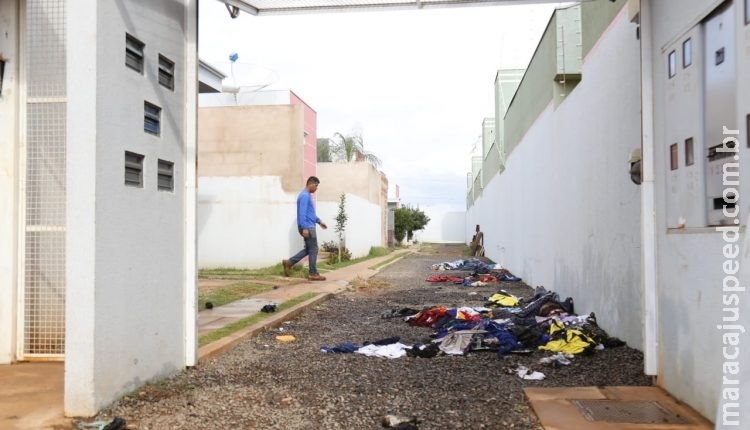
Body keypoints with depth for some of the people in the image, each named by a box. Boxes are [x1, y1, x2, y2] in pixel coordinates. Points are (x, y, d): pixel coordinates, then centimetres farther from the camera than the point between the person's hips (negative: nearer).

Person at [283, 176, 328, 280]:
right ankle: (313, 274, 3)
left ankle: (289, 262, 14)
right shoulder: (305, 196, -15)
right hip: (308, 227, -10)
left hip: (309, 227, 10)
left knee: (308, 249, 14)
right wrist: (304, 228, -24)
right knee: (313, 250, -3)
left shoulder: (307, 195, 17)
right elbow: (302, 213, -22)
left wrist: (319, 221, 24)